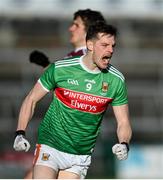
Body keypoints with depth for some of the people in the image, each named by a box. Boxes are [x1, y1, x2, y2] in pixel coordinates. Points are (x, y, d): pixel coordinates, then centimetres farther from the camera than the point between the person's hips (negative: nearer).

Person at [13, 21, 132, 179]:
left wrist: (124, 145, -21)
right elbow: (31, 100, 1)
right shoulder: (61, 69, -10)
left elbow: (123, 122, 1)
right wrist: (20, 134, -10)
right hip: (50, 146, -3)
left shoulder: (116, 80, -4)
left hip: (81, 157, 3)